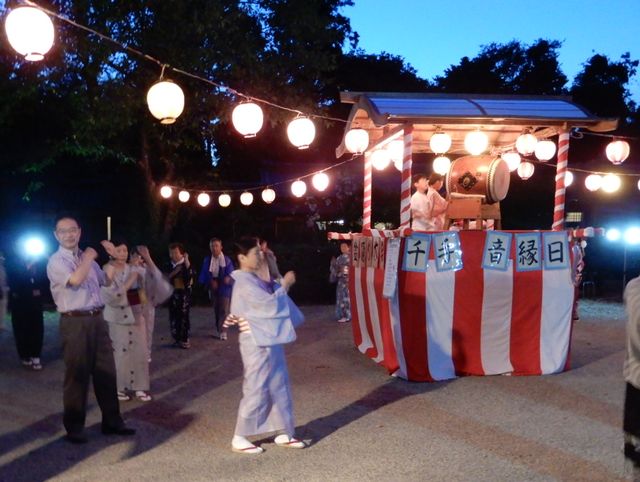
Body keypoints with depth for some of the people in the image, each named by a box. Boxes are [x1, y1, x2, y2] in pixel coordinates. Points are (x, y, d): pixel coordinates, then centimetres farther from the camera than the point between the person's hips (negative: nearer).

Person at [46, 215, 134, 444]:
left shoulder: (86, 257, 15)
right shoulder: (56, 261, -8)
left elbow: (105, 280, 29)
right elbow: (76, 279, -26)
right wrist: (88, 258, -10)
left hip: (97, 319, 7)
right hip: (74, 322, -7)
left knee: (106, 371, 10)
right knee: (77, 375, 0)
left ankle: (112, 421, 21)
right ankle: (74, 427, 14)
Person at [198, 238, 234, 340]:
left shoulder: (227, 260, -5)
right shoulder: (207, 260, 4)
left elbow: (231, 273, -8)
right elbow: (204, 275, 8)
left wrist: (228, 278, -29)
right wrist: (210, 282, -7)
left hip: (224, 288, -3)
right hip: (213, 288, 3)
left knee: (224, 310, -8)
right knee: (216, 310, 13)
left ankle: (222, 331, -8)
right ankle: (217, 330, 25)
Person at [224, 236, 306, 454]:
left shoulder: (255, 280, 12)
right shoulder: (245, 283, -19)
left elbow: (270, 298, 18)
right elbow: (270, 305, -22)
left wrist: (278, 285, 2)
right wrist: (285, 284, -11)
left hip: (269, 340, 10)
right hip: (256, 342, -10)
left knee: (279, 387, 14)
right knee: (256, 389, -2)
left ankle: (283, 433, 24)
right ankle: (239, 438, 11)